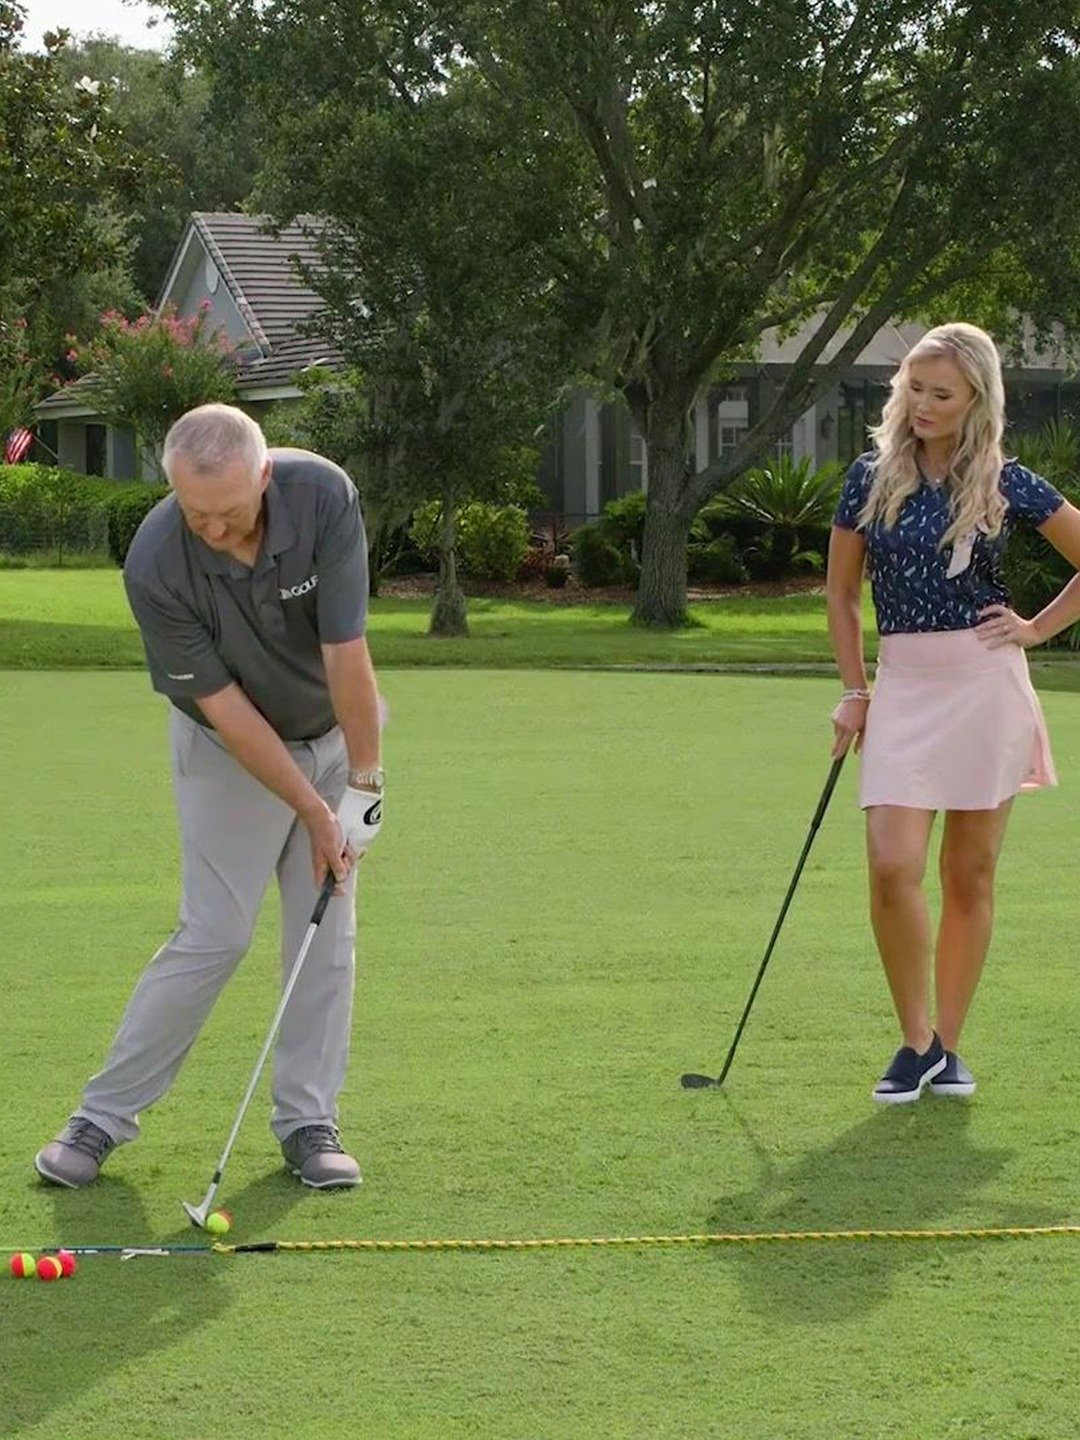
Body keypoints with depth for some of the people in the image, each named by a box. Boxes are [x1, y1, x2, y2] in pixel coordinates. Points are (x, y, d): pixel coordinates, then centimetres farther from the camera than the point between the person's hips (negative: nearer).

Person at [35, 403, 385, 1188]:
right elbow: (224, 707, -24)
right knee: (213, 934, -7)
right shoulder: (155, 566, -31)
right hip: (231, 747, -2)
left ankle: (308, 1120, 9)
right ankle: (105, 1114, 3)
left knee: (327, 930, 0)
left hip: (335, 726, 2)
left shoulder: (323, 494, -28)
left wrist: (363, 781, -23)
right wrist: (314, 814, -21)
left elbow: (345, 652, -25)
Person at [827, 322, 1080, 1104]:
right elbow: (842, 595, 13)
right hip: (903, 686, 1)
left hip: (986, 683, -1)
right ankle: (917, 1042, 2)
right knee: (892, 865, -14)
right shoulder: (871, 479, 5)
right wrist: (854, 692, 7)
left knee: (971, 875, 5)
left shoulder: (1005, 483, 0)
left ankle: (947, 1045, 16)